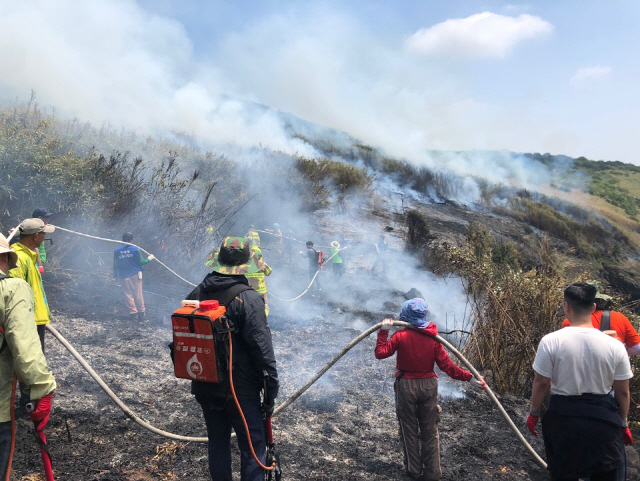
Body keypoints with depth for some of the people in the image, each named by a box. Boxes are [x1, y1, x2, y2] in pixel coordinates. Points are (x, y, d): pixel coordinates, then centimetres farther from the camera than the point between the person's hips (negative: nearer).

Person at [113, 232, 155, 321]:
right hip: (135, 275, -1)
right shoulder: (135, 249, -8)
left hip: (123, 276, 1)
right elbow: (140, 262, -5)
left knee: (128, 295, 8)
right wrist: (149, 259, 11)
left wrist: (115, 276, 15)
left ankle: (133, 313, 9)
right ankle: (141, 312, 11)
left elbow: (116, 265, 4)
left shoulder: (117, 251, 0)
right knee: (138, 294, 6)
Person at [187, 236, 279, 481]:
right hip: (240, 390, -6)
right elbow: (262, 348, -19)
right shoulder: (248, 298, -18)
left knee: (217, 443, 19)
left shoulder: (197, 293, 1)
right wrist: (271, 389, -10)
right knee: (253, 447, 6)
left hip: (205, 387, 6)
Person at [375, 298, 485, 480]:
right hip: (428, 385, 2)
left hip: (406, 386, -2)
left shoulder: (400, 336, -13)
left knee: (409, 430, 13)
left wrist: (383, 331, -5)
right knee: (430, 431, 13)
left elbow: (380, 353, -11)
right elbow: (446, 365, -10)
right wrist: (469, 378, -4)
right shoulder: (433, 337, -6)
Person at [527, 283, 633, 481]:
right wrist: (622, 423, 14)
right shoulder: (614, 345, -10)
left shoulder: (551, 341, -15)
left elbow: (541, 384, -10)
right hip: (604, 419, 1)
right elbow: (622, 392, -2)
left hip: (563, 418, -1)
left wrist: (534, 413, 7)